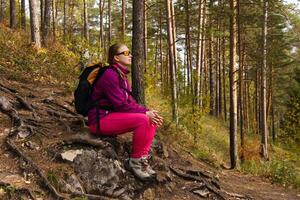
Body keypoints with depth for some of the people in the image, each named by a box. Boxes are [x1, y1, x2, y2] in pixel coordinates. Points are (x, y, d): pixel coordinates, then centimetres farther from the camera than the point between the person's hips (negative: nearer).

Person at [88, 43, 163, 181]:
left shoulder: (122, 76, 14)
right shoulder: (109, 75, -16)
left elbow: (130, 102, 11)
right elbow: (120, 104, -20)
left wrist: (148, 111, -6)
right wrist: (145, 113, -17)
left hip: (113, 116, 10)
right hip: (101, 120, -10)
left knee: (152, 120, -2)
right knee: (143, 120, -26)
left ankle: (143, 158, -4)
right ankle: (134, 161, -12)